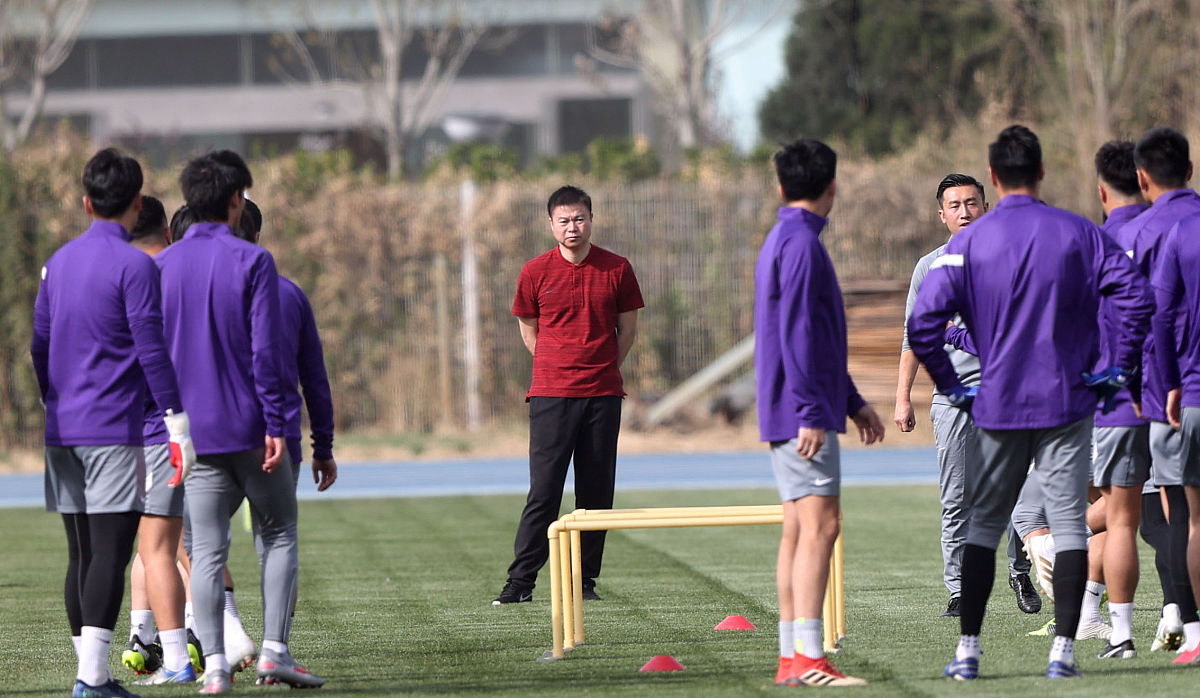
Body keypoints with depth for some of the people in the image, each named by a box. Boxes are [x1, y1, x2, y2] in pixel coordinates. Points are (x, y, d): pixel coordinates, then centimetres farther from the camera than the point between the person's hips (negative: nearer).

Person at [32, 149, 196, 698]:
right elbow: (151, 350, -12)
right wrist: (178, 423, -9)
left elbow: (39, 347, 17)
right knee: (111, 552, -8)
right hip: (114, 431, -7)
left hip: (63, 429, 7)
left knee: (81, 555, 10)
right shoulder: (134, 266, -9)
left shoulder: (58, 262, 13)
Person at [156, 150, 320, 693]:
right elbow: (266, 349, -12)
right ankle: (274, 650, 0)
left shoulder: (161, 267, 5)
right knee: (280, 533, 11)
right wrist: (274, 424, -11)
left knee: (207, 550, 4)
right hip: (247, 423, -3)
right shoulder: (252, 262, -7)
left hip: (193, 430, 3)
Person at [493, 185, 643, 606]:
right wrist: (561, 368, 9)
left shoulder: (616, 269, 4)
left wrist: (603, 370, 9)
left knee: (596, 492, 2)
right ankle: (520, 581, -5)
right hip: (551, 395, -2)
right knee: (543, 491, -7)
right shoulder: (536, 272, 2)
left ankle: (585, 580, 9)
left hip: (602, 396, 2)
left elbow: (627, 329, 14)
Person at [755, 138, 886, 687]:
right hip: (802, 413, -10)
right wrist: (811, 413, -22)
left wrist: (853, 403, 29)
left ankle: (792, 657, 11)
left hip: (790, 414, 10)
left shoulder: (785, 240, 20)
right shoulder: (801, 244, -12)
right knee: (819, 523, -13)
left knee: (799, 529, 10)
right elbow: (797, 334, -19)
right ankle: (807, 658, -19)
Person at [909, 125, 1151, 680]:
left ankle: (967, 651, 7)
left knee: (983, 524, 10)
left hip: (998, 406, 1)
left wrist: (951, 386, 2)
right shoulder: (1079, 234, -1)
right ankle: (1063, 650, -6)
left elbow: (923, 324, -9)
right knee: (1069, 524, 1)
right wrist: (1121, 366, -1)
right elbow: (1135, 295, -10)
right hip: (1068, 405, -1)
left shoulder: (967, 244, -1)